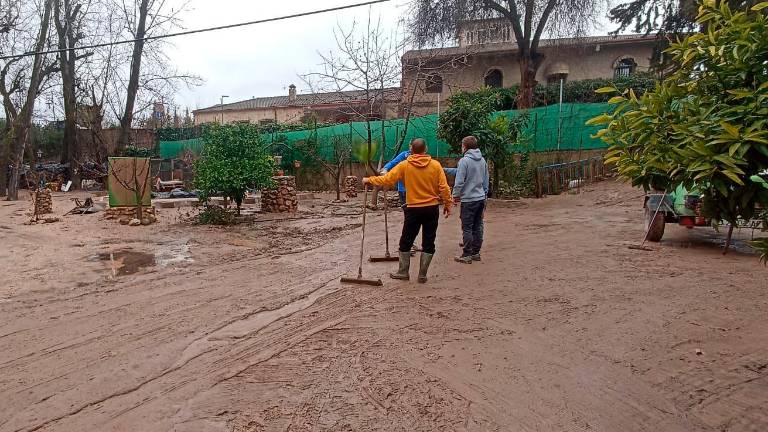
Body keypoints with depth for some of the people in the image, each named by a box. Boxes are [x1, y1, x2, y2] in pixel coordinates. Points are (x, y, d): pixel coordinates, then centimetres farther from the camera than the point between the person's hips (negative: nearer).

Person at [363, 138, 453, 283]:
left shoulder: (404, 165, -7)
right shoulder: (435, 165, -4)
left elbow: (387, 179, -6)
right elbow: (444, 187, -5)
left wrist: (369, 180, 8)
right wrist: (448, 204, 6)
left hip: (413, 209, -1)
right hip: (432, 209, 1)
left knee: (406, 241, 14)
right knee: (428, 243, 9)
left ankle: (403, 272, 21)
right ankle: (422, 275, 12)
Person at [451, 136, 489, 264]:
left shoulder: (464, 160, -13)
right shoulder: (483, 160, 10)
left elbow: (459, 181, -14)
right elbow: (486, 180, 16)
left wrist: (456, 195, -1)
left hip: (468, 199, -7)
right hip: (481, 198, 7)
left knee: (467, 228, -1)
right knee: (478, 227, 12)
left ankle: (467, 255, 2)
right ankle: (476, 252, 19)